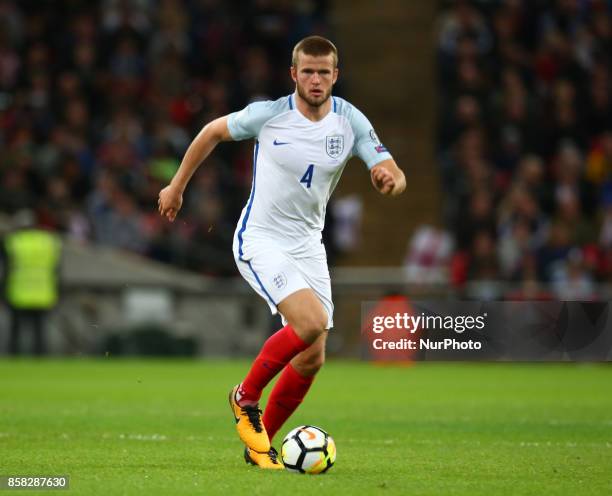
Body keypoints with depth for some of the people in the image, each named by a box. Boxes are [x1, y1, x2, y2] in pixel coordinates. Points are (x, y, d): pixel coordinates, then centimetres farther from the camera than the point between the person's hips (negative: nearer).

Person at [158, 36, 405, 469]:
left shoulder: (351, 122, -6)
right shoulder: (268, 114, -13)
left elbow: (394, 177, -10)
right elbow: (213, 132, 5)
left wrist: (390, 180, -34)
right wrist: (177, 185, 11)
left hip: (308, 244, 5)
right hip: (260, 240, -5)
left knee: (312, 359, 3)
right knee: (311, 322, -27)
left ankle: (260, 445, 22)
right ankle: (246, 397, -4)